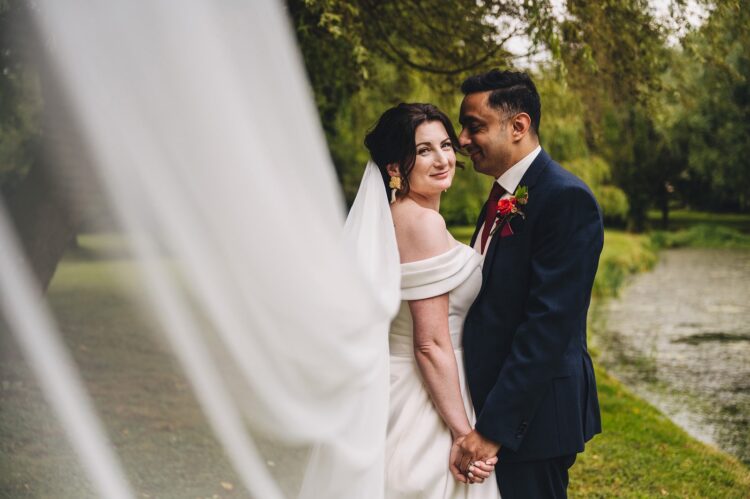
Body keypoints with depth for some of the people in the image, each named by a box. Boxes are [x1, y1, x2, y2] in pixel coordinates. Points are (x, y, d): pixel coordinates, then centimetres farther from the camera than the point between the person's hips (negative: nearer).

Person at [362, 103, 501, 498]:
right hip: (427, 402, -9)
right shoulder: (423, 221, -19)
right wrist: (465, 434, -19)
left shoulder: (395, 216, 8)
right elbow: (431, 344, -22)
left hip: (400, 388, 9)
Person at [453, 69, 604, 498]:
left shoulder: (567, 198, -18)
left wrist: (494, 429, -23)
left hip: (534, 411, -9)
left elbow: (549, 323, -23)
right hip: (491, 395, 9)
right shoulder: (503, 197, 12)